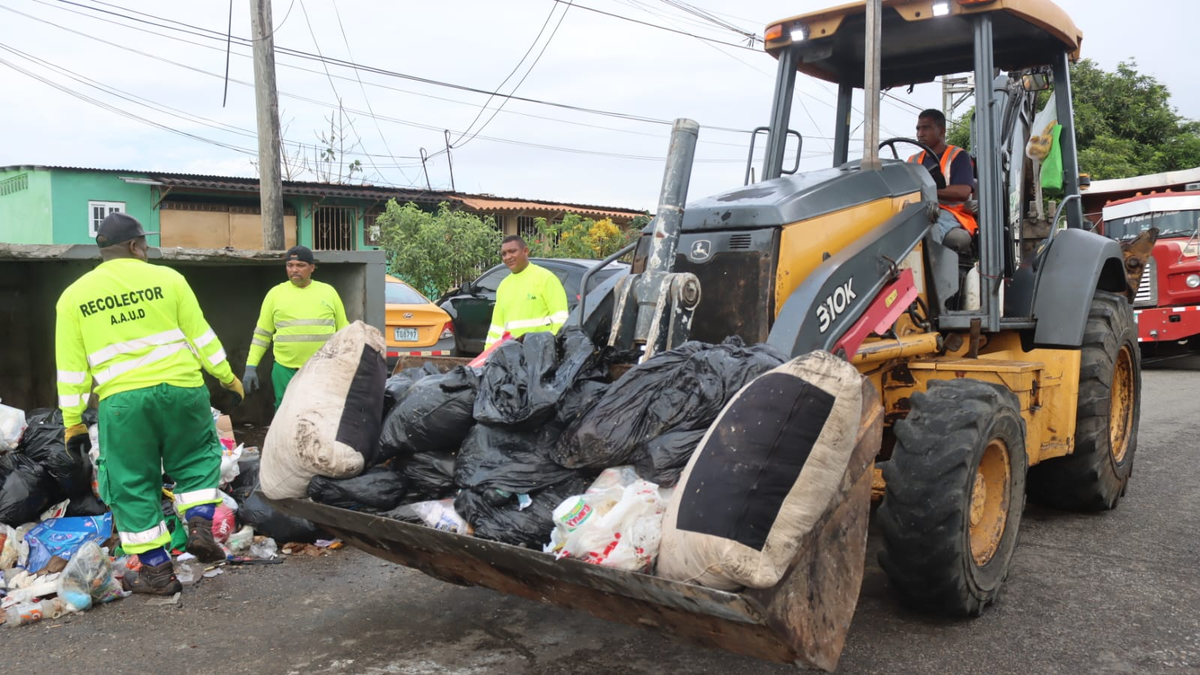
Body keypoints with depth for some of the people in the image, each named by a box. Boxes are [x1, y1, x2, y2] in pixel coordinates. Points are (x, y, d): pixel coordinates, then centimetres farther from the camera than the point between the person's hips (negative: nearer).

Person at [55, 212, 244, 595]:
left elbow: (71, 368, 8)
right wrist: (227, 378, 14)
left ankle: (157, 571, 14)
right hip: (180, 388, 0)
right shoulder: (167, 278, 3)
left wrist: (73, 422, 12)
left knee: (133, 485, 10)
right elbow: (200, 336, 4)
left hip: (121, 399, 1)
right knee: (196, 459, 22)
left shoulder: (73, 296, 9)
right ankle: (200, 527, 5)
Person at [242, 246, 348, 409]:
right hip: (286, 371, 0)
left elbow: (343, 331, 12)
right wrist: (251, 366, 2)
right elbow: (262, 333, 9)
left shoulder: (328, 291, 7)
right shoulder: (275, 293, 6)